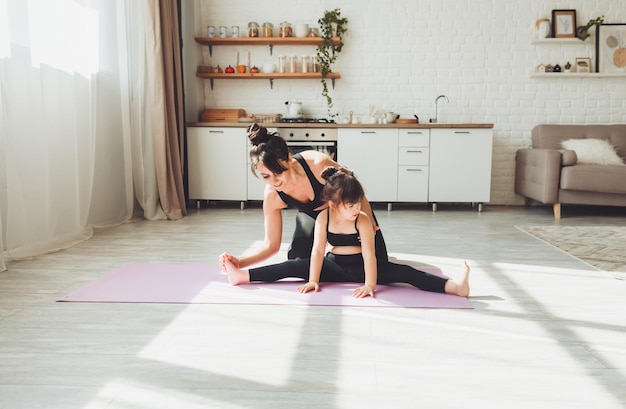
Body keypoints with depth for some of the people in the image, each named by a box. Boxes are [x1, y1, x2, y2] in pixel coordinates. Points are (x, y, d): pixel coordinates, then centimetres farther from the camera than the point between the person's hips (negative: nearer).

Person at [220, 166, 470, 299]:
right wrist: (313, 280, -22)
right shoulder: (323, 218, -13)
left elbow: (369, 254, -25)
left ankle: (454, 287, -36)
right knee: (295, 266, -13)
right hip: (334, 266, 2)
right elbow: (318, 250, -16)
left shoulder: (362, 220, -19)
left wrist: (369, 284, -33)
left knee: (402, 272, -23)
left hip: (360, 266, -2)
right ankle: (243, 275, -15)